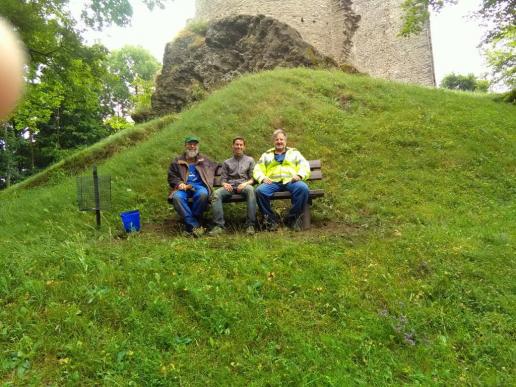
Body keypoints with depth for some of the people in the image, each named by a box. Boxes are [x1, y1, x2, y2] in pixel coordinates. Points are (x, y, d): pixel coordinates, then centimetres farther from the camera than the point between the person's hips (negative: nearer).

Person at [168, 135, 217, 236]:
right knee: (177, 197, -36)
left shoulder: (205, 160, 26)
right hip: (183, 187, 0)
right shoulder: (177, 161, 23)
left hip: (199, 186, 0)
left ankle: (190, 223, -25)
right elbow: (171, 177, 18)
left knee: (202, 194, -38)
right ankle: (194, 225, -37)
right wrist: (179, 184, -1)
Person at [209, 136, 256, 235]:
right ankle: (219, 225, -33)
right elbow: (223, 178, 17)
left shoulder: (250, 160, 20)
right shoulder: (227, 162, 25)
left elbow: (253, 178, 12)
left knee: (250, 190, -39)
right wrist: (225, 184, -7)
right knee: (216, 194, -31)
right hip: (230, 186, 2)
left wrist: (245, 183, -10)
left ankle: (250, 224, -40)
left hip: (244, 185, -2)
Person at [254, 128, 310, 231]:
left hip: (291, 181, 0)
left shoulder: (294, 153, 26)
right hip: (272, 182, 1)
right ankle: (270, 218, -15)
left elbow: (305, 166, 13)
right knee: (260, 190, -31)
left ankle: (292, 218, -19)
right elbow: (257, 170, 16)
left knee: (303, 188, -33)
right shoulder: (266, 155, 27)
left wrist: (299, 175, -9)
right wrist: (262, 178, -7)